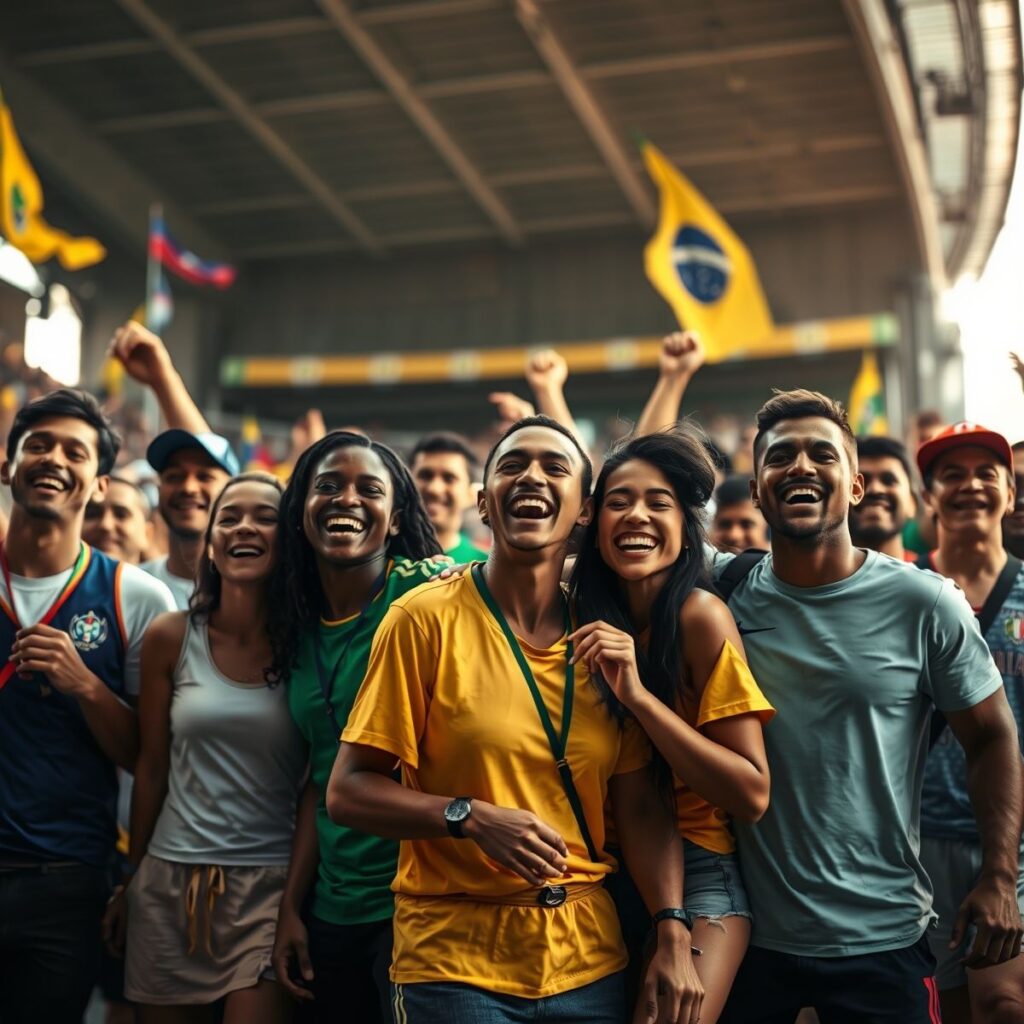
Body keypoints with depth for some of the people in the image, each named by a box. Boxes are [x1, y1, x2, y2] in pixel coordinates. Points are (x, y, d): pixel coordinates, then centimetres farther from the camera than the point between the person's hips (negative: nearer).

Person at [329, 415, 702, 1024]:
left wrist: (674, 934, -7)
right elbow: (348, 791, -9)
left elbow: (640, 805, 4)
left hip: (590, 959, 4)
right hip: (455, 960, -4)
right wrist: (473, 818, -22)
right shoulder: (427, 618, -9)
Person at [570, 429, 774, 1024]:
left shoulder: (700, 615, -12)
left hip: (693, 878, -4)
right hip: (597, 878, 4)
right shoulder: (584, 615, 1)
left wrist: (638, 695, -24)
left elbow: (752, 795, -16)